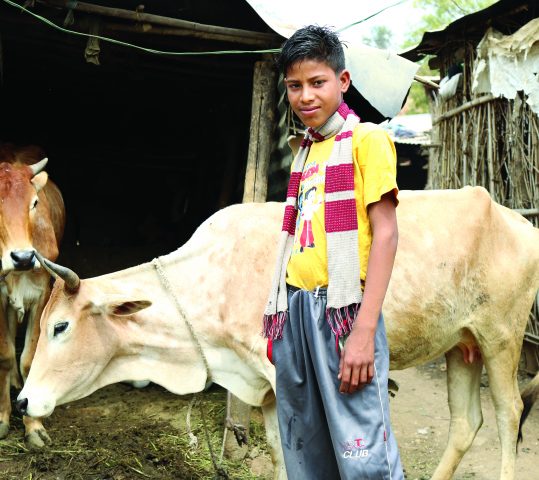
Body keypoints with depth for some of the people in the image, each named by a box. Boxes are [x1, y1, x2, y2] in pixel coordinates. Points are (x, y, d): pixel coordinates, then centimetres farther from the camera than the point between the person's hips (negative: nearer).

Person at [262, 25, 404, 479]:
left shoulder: (366, 139, -3)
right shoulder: (306, 151, 16)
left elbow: (385, 234, -10)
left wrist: (364, 330, -18)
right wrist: (279, 320, 11)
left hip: (341, 306, -6)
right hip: (295, 309, 7)